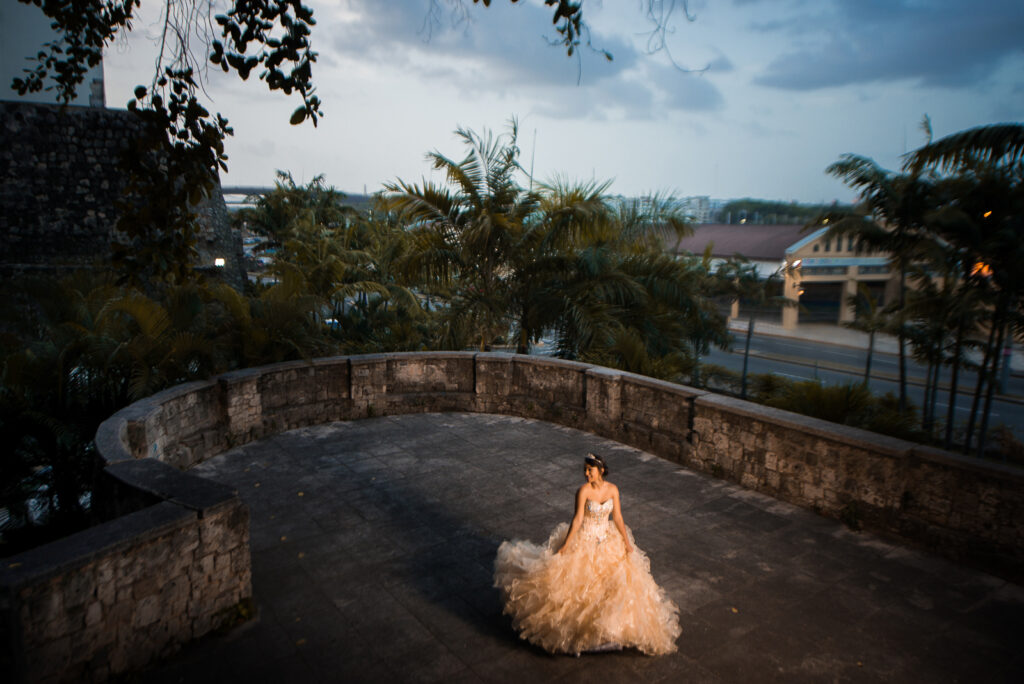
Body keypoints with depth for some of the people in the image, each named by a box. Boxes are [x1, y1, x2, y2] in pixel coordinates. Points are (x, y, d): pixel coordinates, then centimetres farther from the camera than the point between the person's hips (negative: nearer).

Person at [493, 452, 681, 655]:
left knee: (618, 579, 8)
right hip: (584, 541, -4)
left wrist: (627, 543, -2)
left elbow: (617, 518, -1)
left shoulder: (613, 489, -8)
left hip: (607, 540, 4)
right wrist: (565, 546, -17)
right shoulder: (583, 491, -19)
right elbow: (577, 519, -16)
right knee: (578, 583, 3)